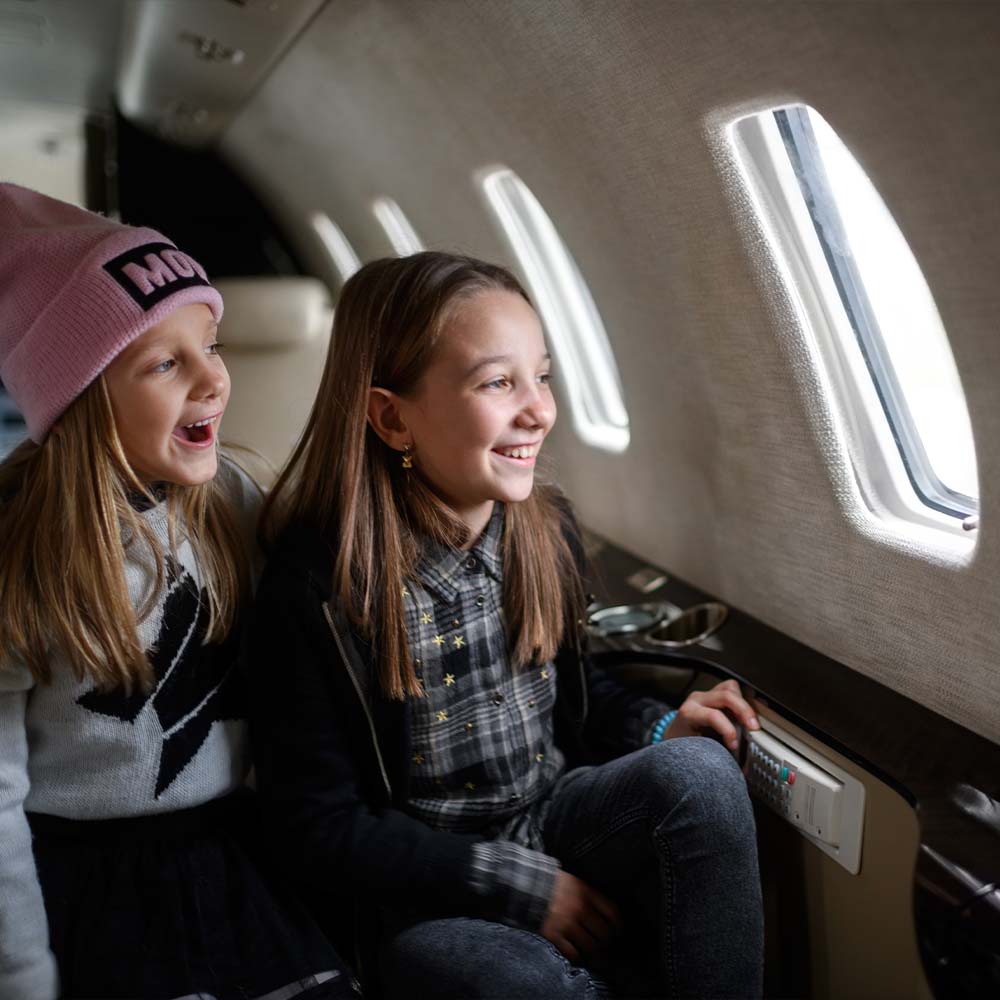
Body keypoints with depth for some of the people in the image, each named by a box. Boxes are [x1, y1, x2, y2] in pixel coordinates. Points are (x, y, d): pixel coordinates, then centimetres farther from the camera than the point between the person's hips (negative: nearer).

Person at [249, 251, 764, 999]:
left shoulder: (546, 528, -5)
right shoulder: (314, 585, -21)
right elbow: (322, 826, -14)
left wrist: (659, 727, -6)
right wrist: (522, 886, -18)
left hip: (550, 822, 4)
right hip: (420, 890, -4)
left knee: (699, 771, -23)